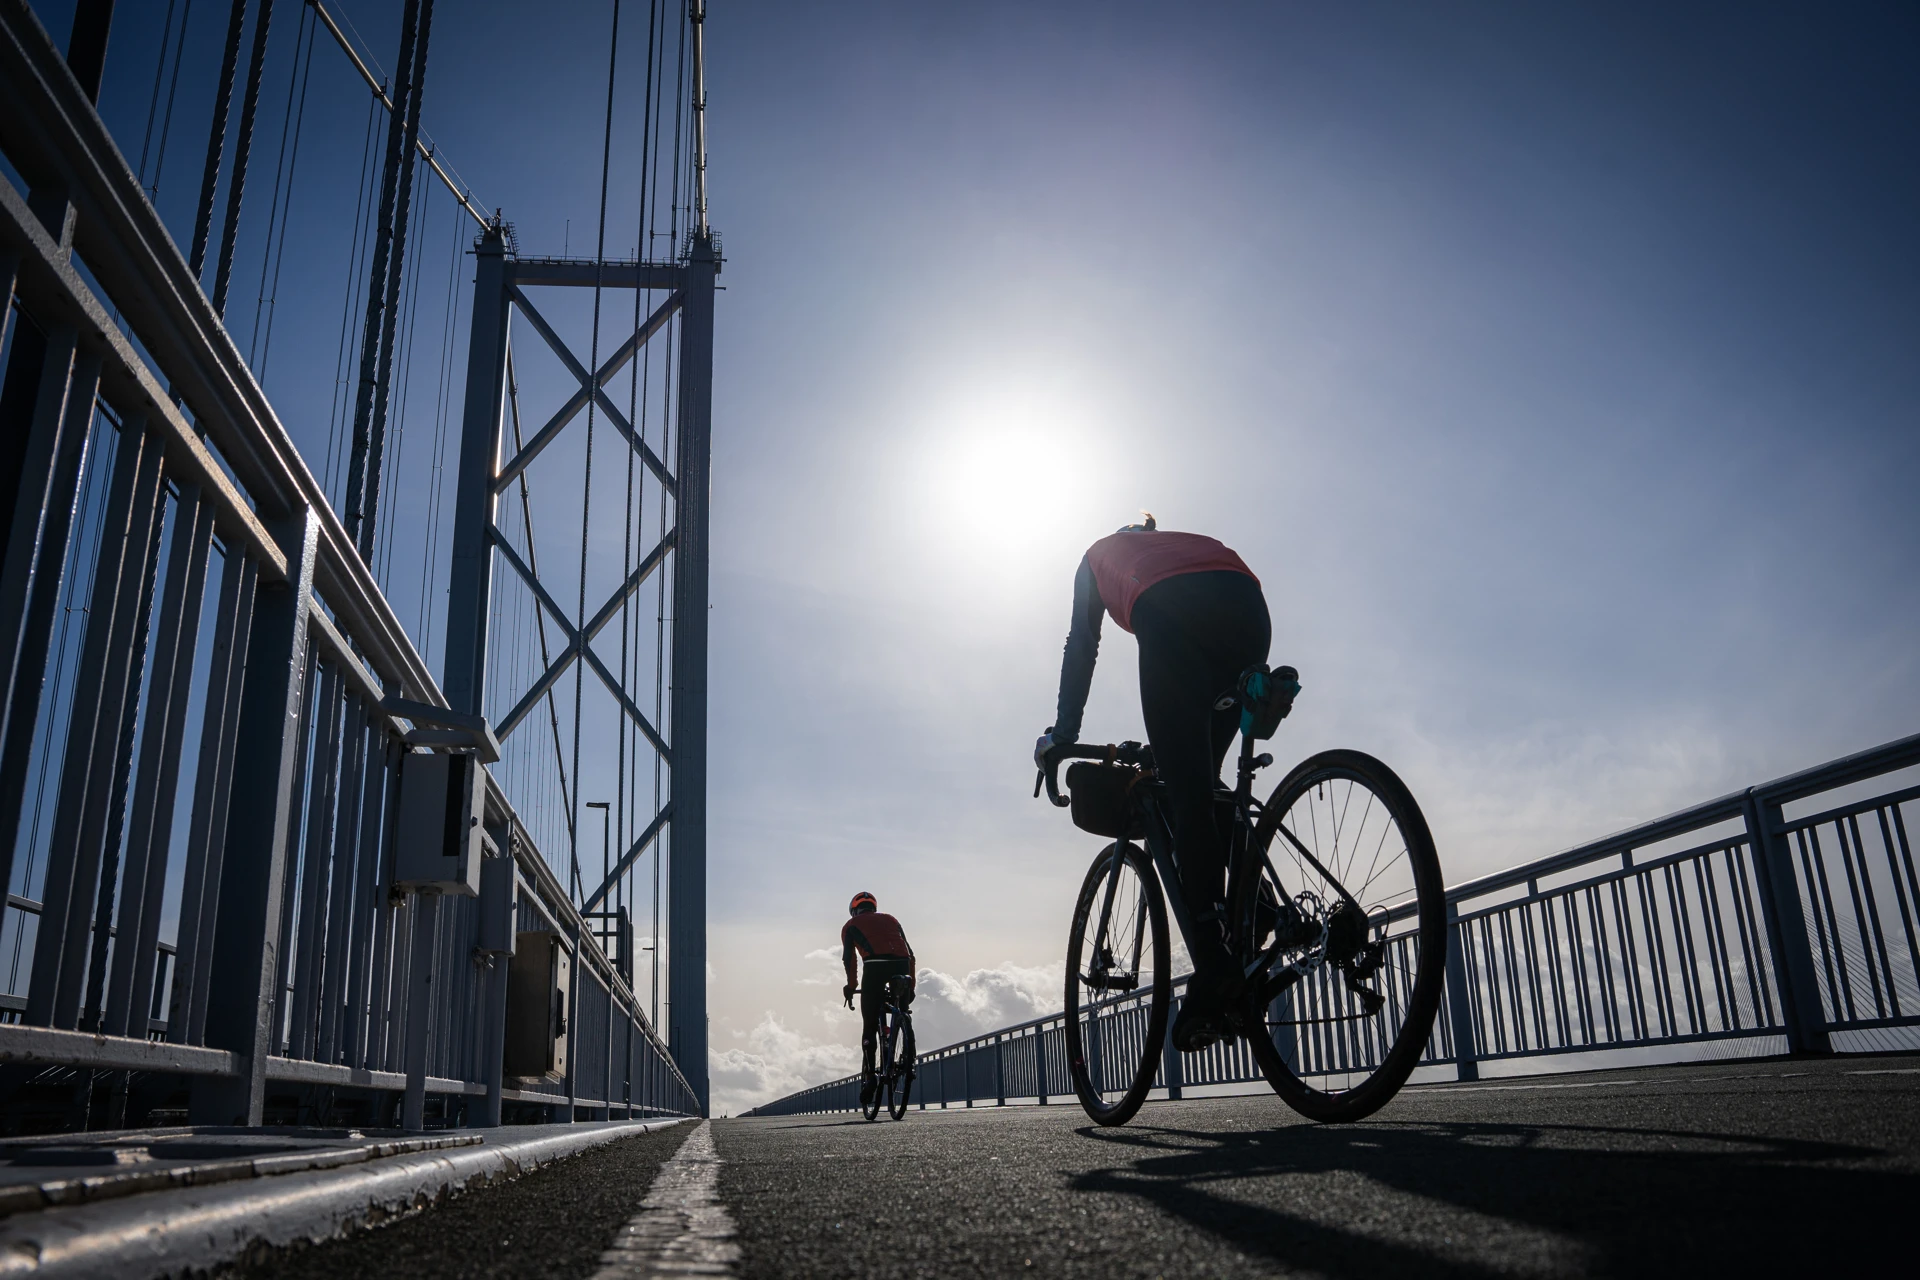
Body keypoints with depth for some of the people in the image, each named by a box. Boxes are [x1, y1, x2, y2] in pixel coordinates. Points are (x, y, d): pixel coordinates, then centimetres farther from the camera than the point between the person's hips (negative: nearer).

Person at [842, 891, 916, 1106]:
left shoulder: (851, 925, 24)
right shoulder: (890, 919, 33)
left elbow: (849, 958, 10)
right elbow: (910, 953, 28)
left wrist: (851, 987, 16)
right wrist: (911, 986, 32)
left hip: (875, 966, -3)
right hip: (902, 965, 3)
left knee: (869, 1028, 6)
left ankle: (868, 1079, -1)